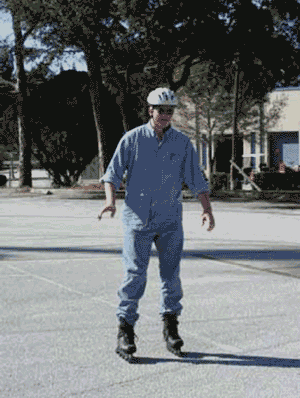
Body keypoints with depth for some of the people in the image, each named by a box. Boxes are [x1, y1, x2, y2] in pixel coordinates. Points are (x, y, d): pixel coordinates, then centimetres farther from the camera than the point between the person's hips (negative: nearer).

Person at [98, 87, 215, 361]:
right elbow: (113, 172, -1)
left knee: (171, 273, 4)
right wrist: (110, 200, -18)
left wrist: (207, 210, -6)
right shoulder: (132, 139, 0)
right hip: (137, 217, -2)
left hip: (170, 219, 2)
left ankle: (171, 327, 17)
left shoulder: (183, 143, 5)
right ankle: (125, 332, 1)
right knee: (135, 274, -7)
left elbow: (197, 180, 6)